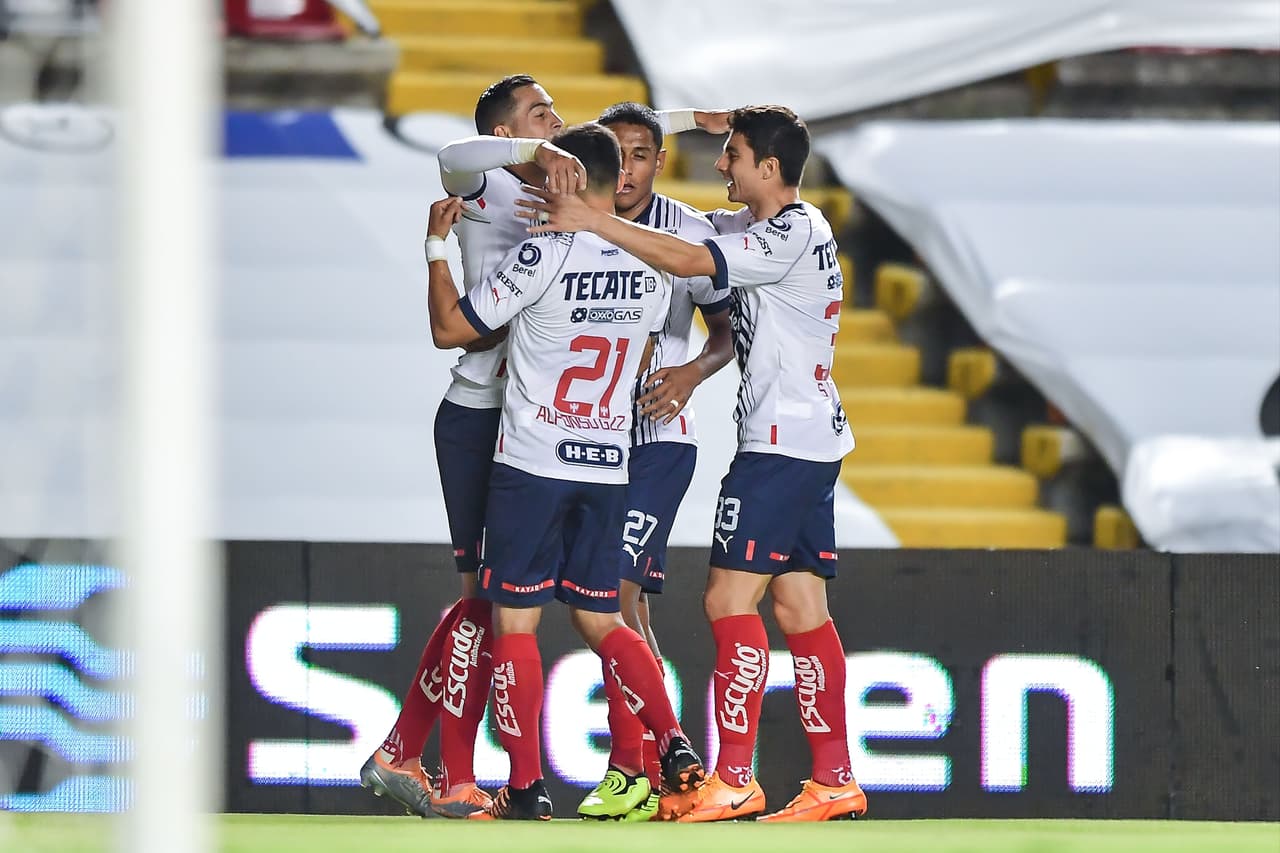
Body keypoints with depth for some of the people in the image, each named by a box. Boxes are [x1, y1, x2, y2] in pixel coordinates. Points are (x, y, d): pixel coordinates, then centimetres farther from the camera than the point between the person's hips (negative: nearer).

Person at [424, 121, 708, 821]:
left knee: (514, 620, 2)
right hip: (609, 466, 5)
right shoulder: (653, 265, 2)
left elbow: (449, 328, -7)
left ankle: (525, 786, 0)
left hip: (531, 464, -5)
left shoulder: (544, 255, -15)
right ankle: (675, 746, -2)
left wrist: (436, 245, 5)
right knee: (598, 618, 15)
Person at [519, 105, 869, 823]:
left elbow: (689, 261, -23)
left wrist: (593, 221, -23)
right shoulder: (752, 226, 15)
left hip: (782, 442, -10)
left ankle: (735, 779, -11)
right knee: (800, 607, 8)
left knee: (730, 598, -10)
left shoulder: (792, 234, -15)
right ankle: (835, 778, 8)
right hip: (814, 440, 10)